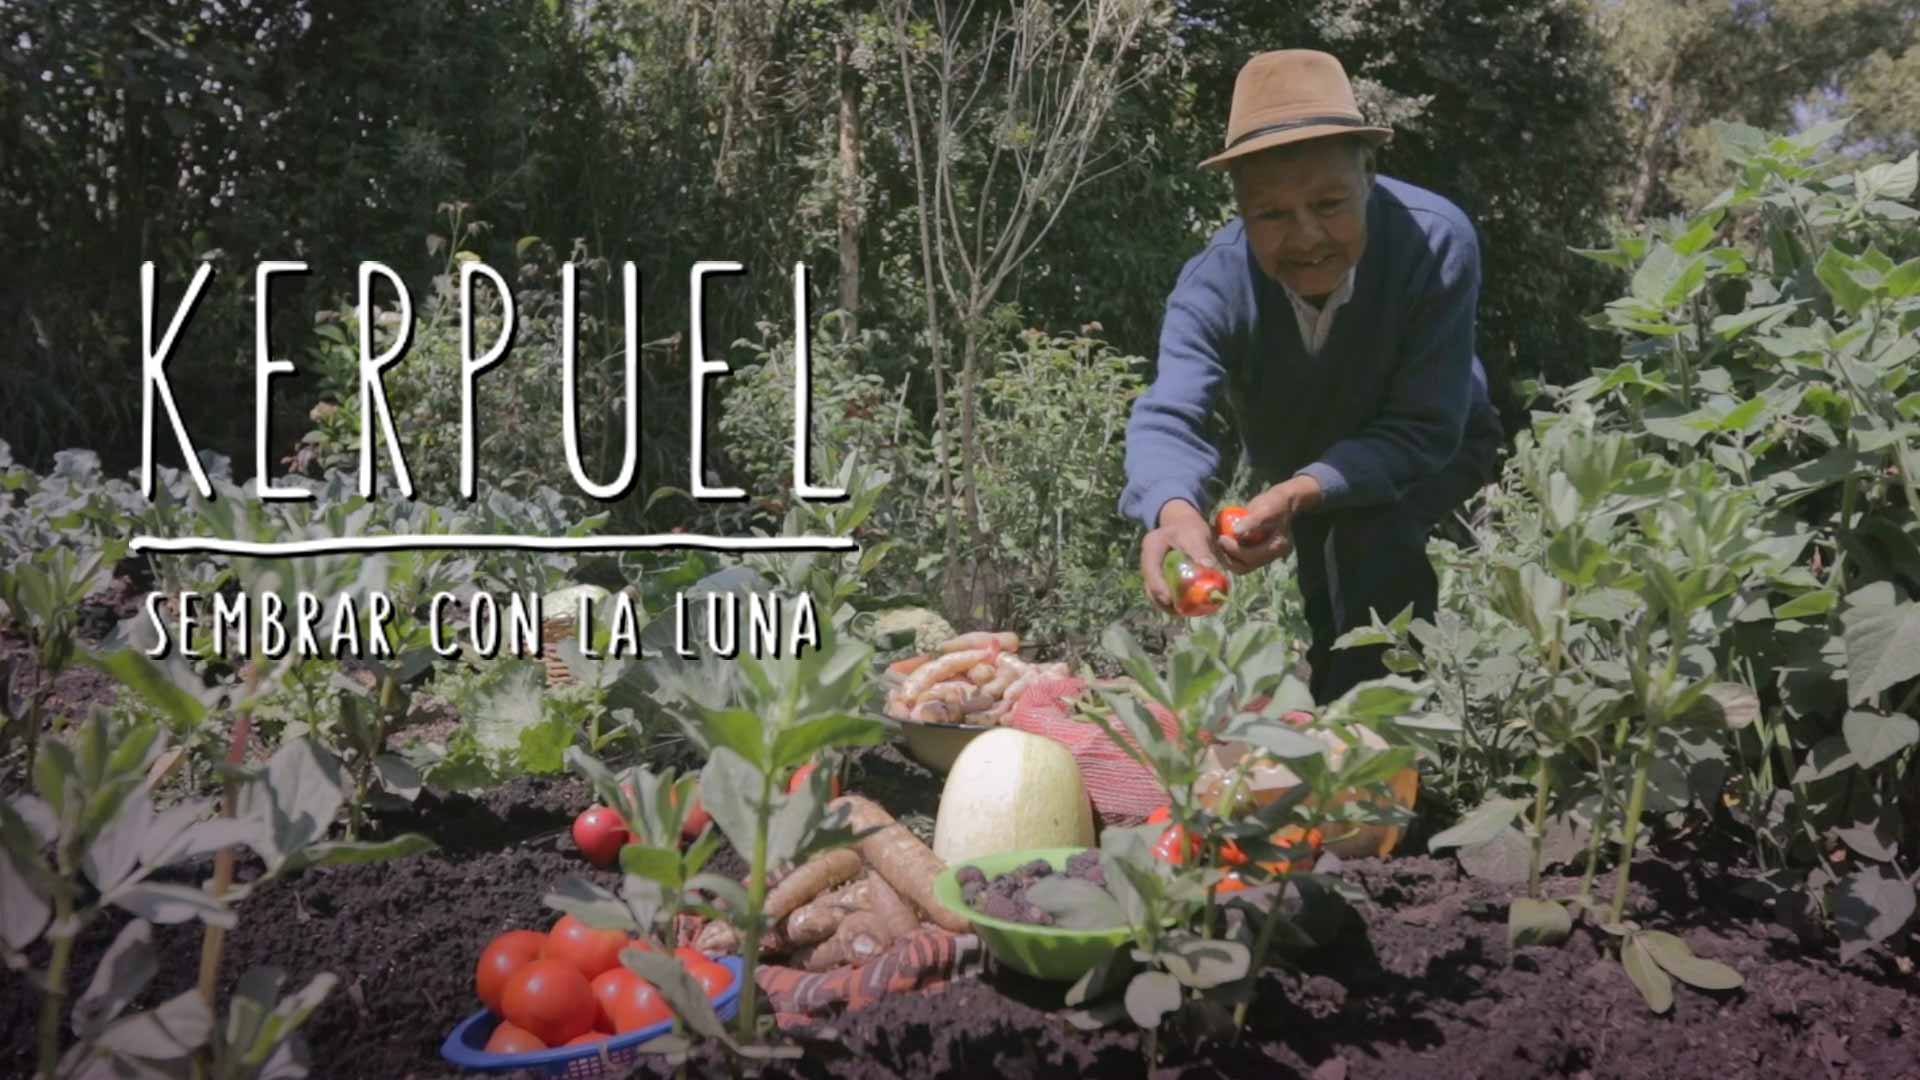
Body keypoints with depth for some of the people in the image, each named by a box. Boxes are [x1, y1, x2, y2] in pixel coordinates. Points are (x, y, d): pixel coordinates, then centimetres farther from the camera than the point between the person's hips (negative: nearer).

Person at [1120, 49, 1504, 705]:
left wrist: (1302, 493, -54)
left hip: (1424, 457, -3)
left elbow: (1421, 430, -36)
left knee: (1376, 538, -32)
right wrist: (1173, 511, -68)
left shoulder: (1436, 242, -37)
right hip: (1294, 468, 3)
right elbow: (1168, 417, -44)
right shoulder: (1213, 284, -31)